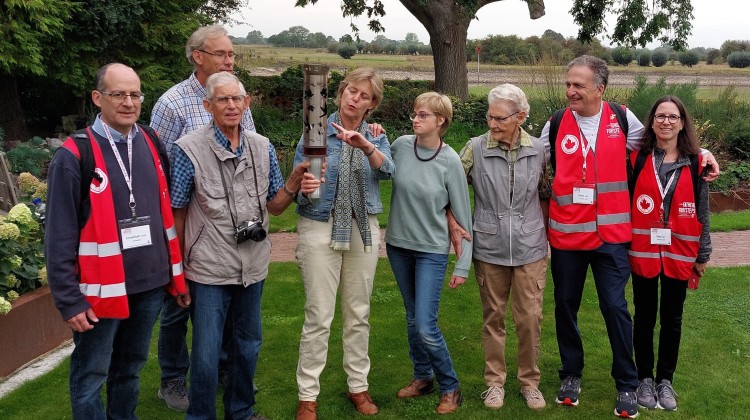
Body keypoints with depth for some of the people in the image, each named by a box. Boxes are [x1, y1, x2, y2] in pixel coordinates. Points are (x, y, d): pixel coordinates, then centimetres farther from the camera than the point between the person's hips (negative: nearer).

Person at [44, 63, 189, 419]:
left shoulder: (152, 145, 7)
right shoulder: (74, 155, -10)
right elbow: (60, 236, -10)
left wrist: (177, 276, 11)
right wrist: (69, 299, -12)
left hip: (150, 285, 5)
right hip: (101, 290, -5)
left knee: (130, 369, 20)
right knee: (90, 377, 8)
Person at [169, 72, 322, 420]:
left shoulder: (263, 148, 2)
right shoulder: (188, 149, -9)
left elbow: (274, 206, 7)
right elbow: (177, 212, -3)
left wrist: (293, 184, -13)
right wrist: (176, 265, 0)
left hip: (253, 266, 4)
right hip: (209, 269, -4)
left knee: (248, 346, 18)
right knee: (206, 354, 3)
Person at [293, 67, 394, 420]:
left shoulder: (375, 136, 5)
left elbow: (387, 171, -14)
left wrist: (366, 146, -32)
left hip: (363, 229, 3)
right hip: (320, 227, -3)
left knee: (358, 313, 11)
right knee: (319, 317, -1)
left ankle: (358, 385, 26)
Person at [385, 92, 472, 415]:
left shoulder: (450, 161, -13)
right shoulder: (400, 146, -6)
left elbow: (463, 217, -8)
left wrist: (463, 265, -7)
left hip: (432, 251, -4)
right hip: (398, 246, 4)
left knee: (426, 327, -7)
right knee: (412, 319, 16)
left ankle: (450, 387, 15)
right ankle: (423, 377, 35)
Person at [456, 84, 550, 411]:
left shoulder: (538, 150, -1)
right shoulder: (475, 149, -5)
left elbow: (547, 193, 11)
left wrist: (540, 227, 7)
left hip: (530, 248, 1)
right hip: (489, 248, 0)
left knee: (530, 318, 4)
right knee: (493, 317, 10)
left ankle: (530, 381, 23)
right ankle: (495, 381, 24)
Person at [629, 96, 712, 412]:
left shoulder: (695, 163, 2)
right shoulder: (637, 159, -2)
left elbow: (702, 212, 6)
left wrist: (703, 255, 7)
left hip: (679, 255, 1)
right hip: (643, 253, -1)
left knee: (672, 320, 11)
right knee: (644, 318, 9)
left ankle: (665, 380, 25)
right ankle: (645, 378, 23)